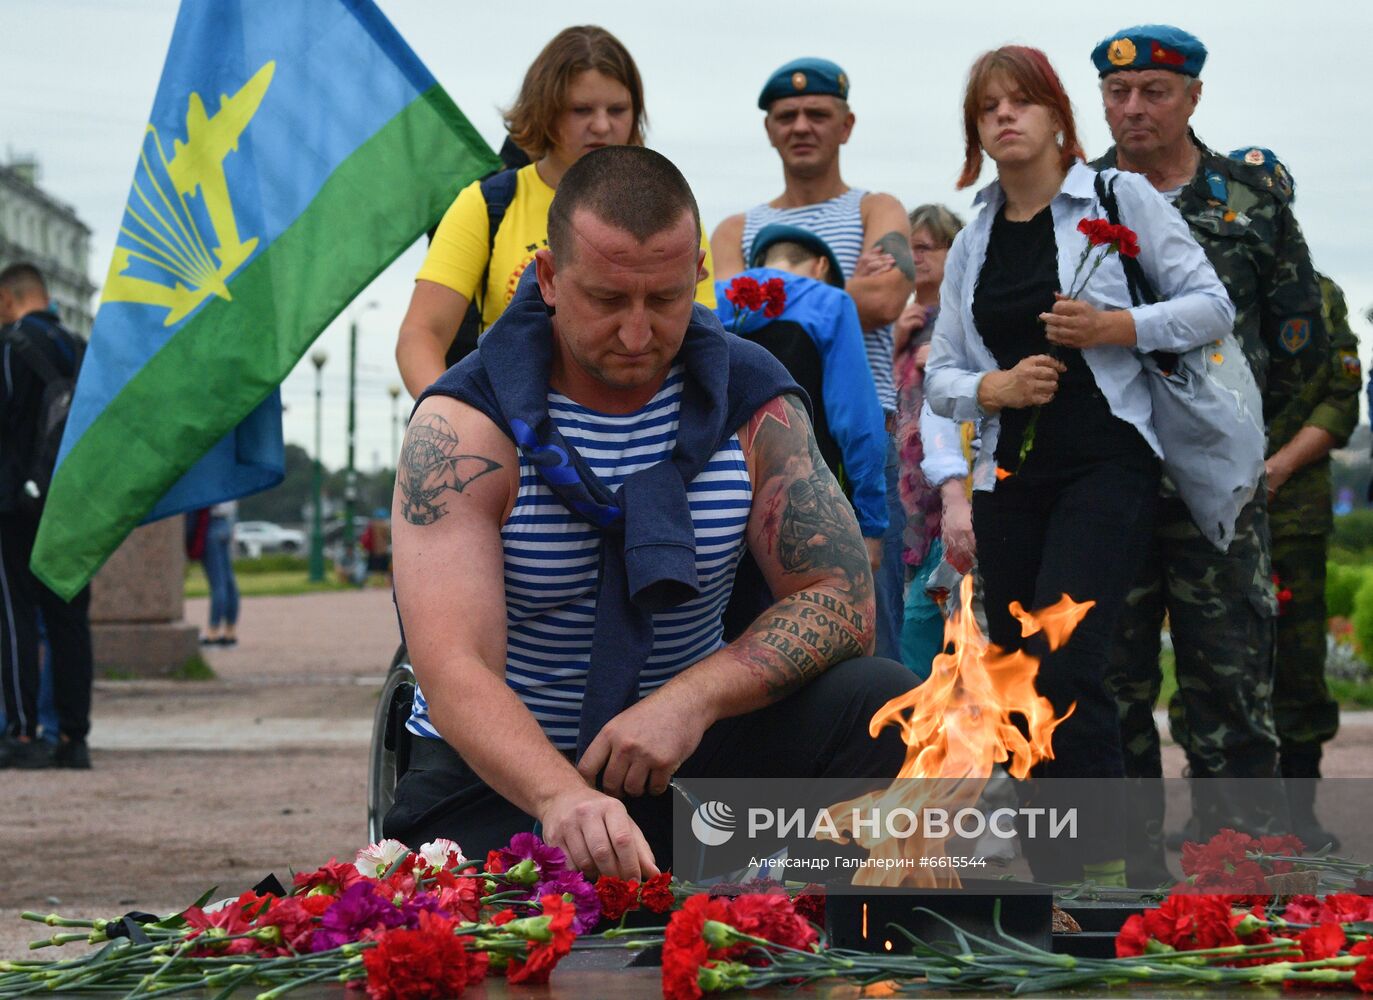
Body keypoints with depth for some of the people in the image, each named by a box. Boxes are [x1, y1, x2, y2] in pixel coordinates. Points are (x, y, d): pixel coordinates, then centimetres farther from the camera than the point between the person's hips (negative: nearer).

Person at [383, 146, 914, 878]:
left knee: (882, 705, -22)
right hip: (502, 779, -2)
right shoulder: (464, 426, -17)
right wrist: (563, 798, -47)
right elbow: (453, 672, -27)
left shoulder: (752, 400, -5)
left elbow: (841, 601, -7)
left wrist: (694, 699, -25)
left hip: (681, 758, 3)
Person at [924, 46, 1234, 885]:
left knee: (1062, 667, -21)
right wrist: (993, 388, -8)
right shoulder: (973, 244, 14)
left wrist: (1114, 327, -16)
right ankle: (1053, 878, 14)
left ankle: (1104, 866, -13)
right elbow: (941, 375, 14)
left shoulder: (1121, 197, 1)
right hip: (1011, 477, 5)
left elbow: (1213, 307, -1)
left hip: (1107, 463, -5)